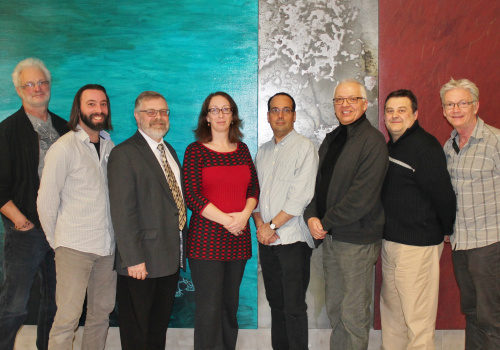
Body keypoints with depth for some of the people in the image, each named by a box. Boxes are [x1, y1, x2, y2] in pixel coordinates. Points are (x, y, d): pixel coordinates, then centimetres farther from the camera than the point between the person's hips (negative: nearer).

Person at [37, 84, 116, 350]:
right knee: (67, 317, -2)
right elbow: (46, 201, -5)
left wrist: (116, 234, 8)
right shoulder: (63, 148, -8)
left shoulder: (109, 146, 9)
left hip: (107, 245, 6)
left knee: (102, 312, 13)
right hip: (75, 247, -5)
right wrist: (56, 241, 2)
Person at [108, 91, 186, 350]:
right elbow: (122, 211, -18)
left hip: (170, 258, 8)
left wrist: (181, 248, 11)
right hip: (142, 262, -7)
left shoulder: (169, 151, 14)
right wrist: (133, 259, -21)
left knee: (160, 328, 19)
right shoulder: (124, 154, -12)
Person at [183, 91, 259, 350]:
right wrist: (225, 220, -14)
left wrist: (244, 215, -9)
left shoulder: (242, 150, 12)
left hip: (238, 238, 4)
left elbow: (254, 189, 11)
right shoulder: (195, 151, -1)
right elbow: (191, 195, -8)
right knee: (209, 309, -2)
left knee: (230, 304, 11)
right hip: (206, 239, -4)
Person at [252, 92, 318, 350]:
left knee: (294, 307, -3)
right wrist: (260, 224, -2)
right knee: (275, 302, 12)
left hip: (293, 239, -5)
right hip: (267, 240, 6)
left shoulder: (304, 147, -5)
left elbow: (301, 197, -13)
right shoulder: (262, 151, 15)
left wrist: (273, 226, -11)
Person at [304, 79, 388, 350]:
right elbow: (317, 181, 13)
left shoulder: (372, 141, -11)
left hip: (357, 239, -7)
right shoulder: (331, 140, 14)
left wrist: (326, 223, -13)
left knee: (353, 313, 3)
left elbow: (362, 197, -19)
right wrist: (311, 216, -5)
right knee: (334, 308, 15)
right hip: (329, 236, 7)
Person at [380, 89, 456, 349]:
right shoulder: (390, 147, 13)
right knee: (391, 310, 18)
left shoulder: (425, 147, -15)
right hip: (390, 241, 9)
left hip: (418, 244, -9)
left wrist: (448, 231, -3)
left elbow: (443, 194, -15)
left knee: (417, 316, -2)